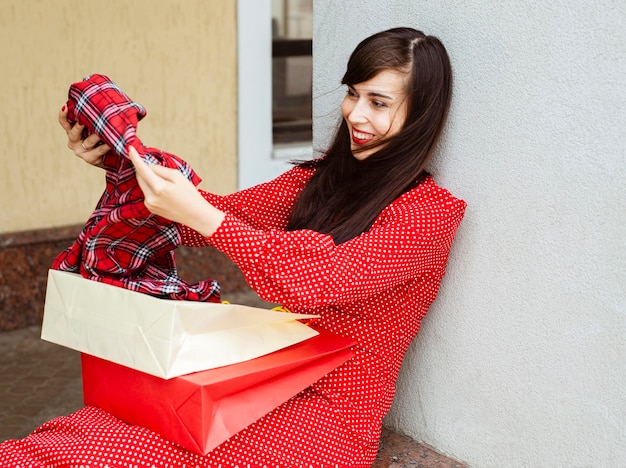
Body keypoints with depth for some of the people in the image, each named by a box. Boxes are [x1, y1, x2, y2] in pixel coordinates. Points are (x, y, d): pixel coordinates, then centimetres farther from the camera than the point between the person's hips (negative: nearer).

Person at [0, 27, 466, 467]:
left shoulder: (431, 210, -10)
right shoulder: (321, 177, 11)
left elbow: (326, 279, -23)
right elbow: (225, 214, 6)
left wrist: (199, 216, -30)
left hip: (331, 417, -6)